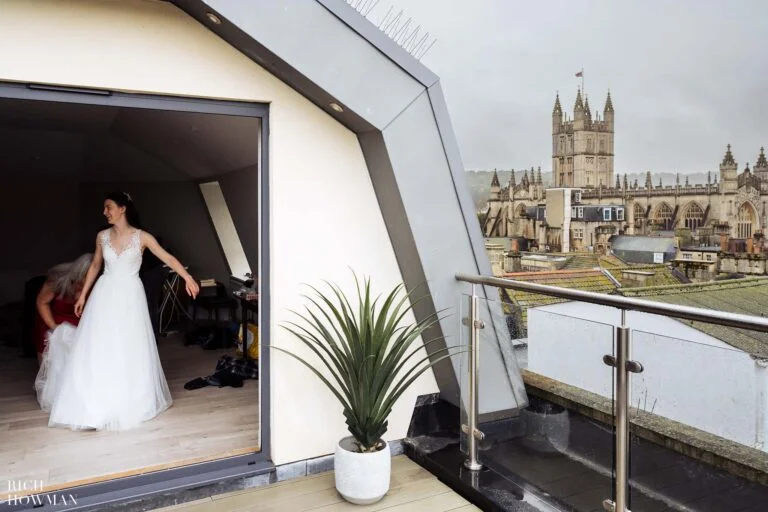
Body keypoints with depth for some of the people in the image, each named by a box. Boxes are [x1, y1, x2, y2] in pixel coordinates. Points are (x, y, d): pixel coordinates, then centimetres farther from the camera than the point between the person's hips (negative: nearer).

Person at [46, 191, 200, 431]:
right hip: (105, 295, 3)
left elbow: (168, 258, -9)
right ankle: (97, 405, 12)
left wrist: (187, 277, -21)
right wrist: (83, 295, 16)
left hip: (130, 296, -2)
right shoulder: (102, 236, 4)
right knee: (99, 350, 2)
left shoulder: (142, 237, -6)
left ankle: (132, 403, 21)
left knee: (131, 350, 5)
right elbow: (95, 266, 15)